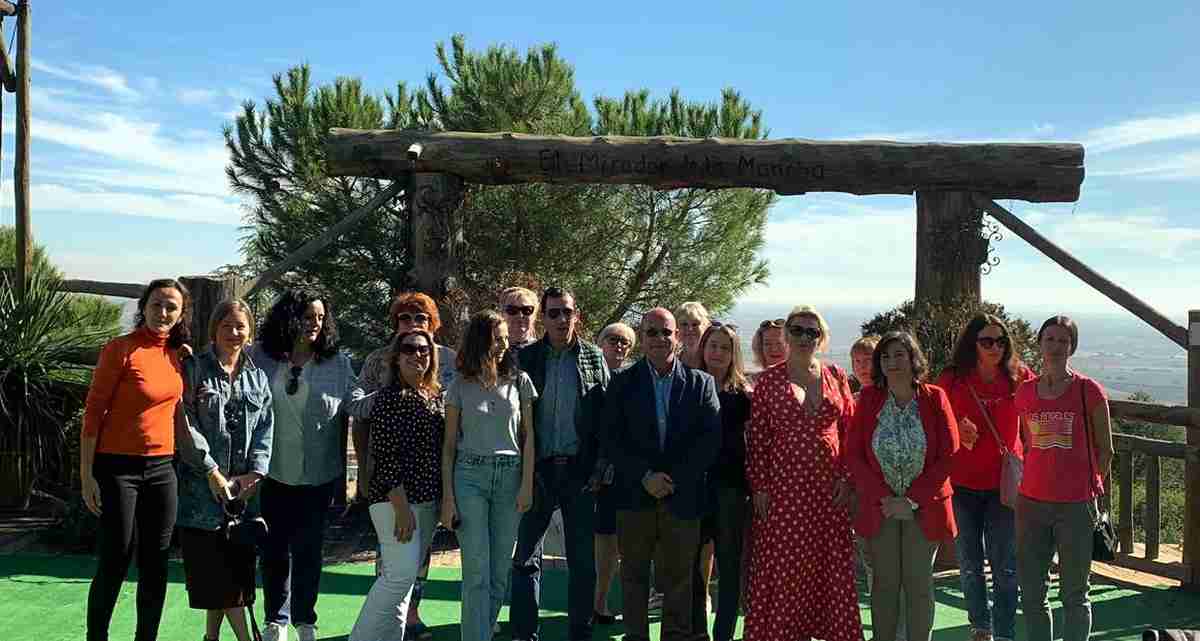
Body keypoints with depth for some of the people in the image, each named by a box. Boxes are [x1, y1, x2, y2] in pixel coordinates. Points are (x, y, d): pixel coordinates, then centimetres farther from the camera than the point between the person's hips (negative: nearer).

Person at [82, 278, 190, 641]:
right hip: (117, 467, -5)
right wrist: (86, 474, -12)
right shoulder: (121, 349, -9)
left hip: (162, 468, 5)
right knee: (116, 560, 0)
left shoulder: (178, 355, 7)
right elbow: (93, 412, -9)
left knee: (156, 564, 9)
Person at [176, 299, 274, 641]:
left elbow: (265, 429, 7)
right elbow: (185, 426, -7)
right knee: (217, 569, -4)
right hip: (202, 486, -4)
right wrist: (212, 471, -11)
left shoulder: (258, 377, 12)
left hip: (243, 488, 4)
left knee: (236, 563, 6)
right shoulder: (194, 369, -1)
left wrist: (254, 473, -5)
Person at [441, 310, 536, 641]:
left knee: (500, 571, 5)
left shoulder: (519, 381, 6)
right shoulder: (461, 385, 4)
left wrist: (527, 485, -3)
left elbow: (528, 436, 6)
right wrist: (447, 496, -1)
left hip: (510, 476, 2)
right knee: (477, 572, -5)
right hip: (470, 476, -1)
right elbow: (449, 444, 5)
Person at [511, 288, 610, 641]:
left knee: (583, 559, 8)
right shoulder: (526, 358, 2)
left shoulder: (594, 358, 3)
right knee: (526, 557, 4)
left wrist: (600, 467, -3)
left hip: (580, 469, 0)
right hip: (538, 469, 0)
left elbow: (606, 415, 3)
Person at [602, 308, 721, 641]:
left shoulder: (701, 382, 5)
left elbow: (711, 439, -2)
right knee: (634, 575, 9)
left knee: (678, 577, 8)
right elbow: (611, 438, -2)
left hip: (683, 497, 0)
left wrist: (674, 478, -10)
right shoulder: (623, 381, 4)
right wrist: (645, 476, -12)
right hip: (635, 495, 0)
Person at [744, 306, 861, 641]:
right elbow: (756, 438, 0)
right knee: (784, 566, 1)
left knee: (831, 567, 7)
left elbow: (850, 429, 8)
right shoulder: (769, 380, 1)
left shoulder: (836, 377, 8)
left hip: (829, 488, 2)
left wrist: (846, 478, -1)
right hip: (784, 488, -2)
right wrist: (759, 487, -5)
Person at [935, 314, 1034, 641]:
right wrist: (958, 435, -15)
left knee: (1005, 566, 2)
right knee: (969, 564, 12)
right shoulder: (951, 379, -4)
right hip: (962, 483, 1)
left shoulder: (1019, 378, -4)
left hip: (1004, 482, -1)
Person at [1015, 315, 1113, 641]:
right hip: (1031, 503, 4)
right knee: (1032, 593, 11)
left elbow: (1105, 450, 2)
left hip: (1076, 505, -3)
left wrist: (1089, 487, 0)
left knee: (1074, 594, 9)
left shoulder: (1089, 391, -5)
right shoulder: (1025, 393, 6)